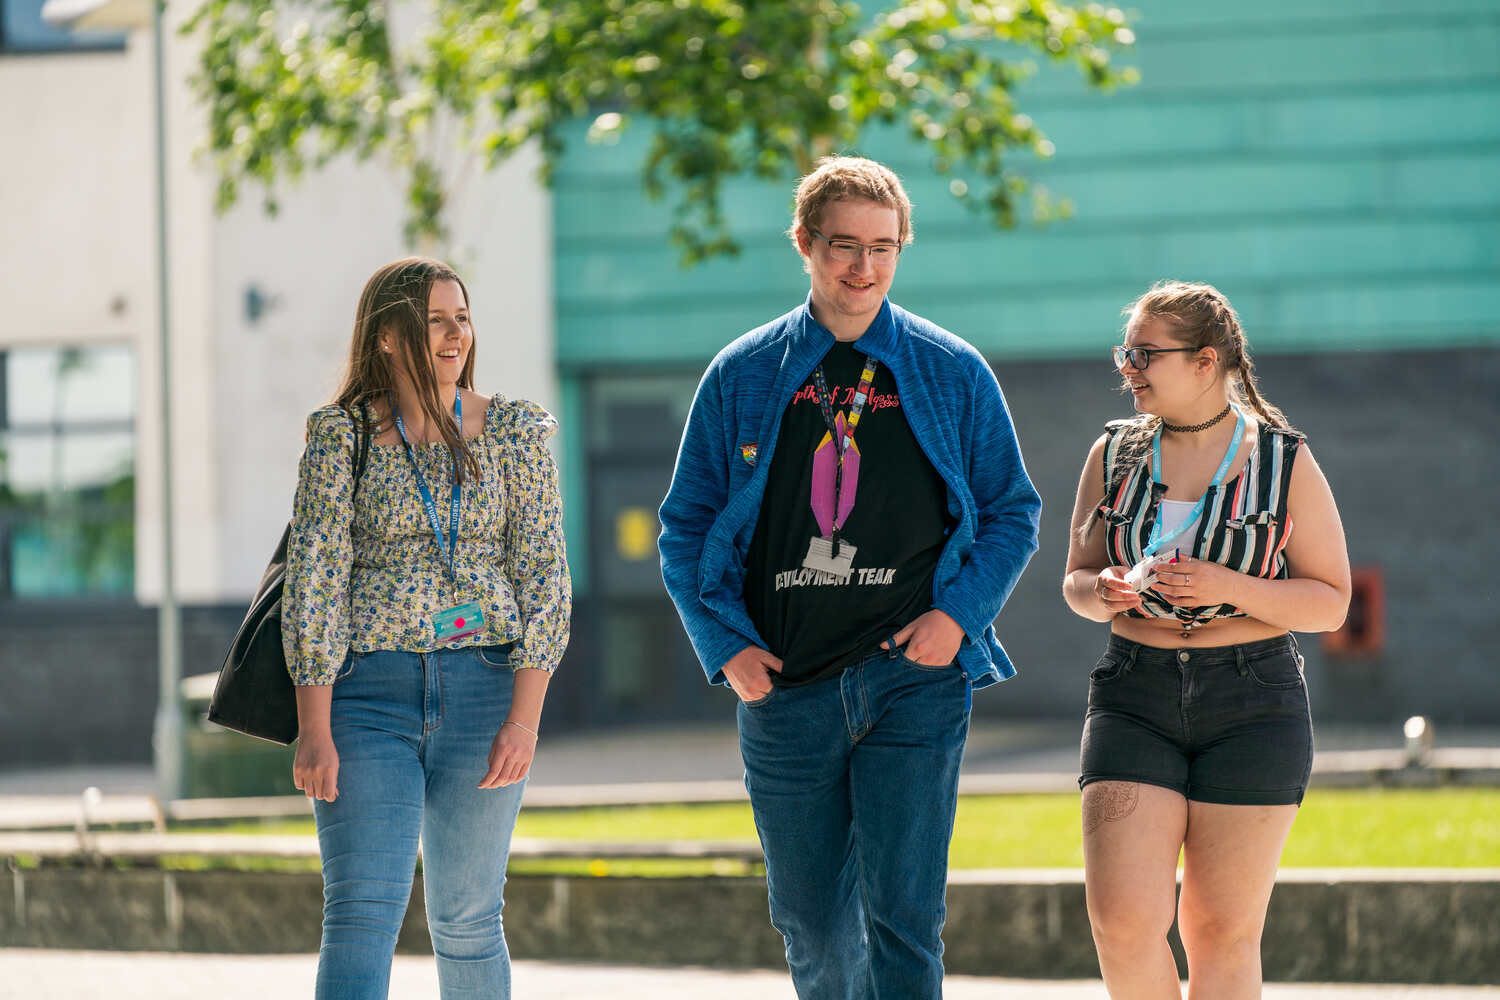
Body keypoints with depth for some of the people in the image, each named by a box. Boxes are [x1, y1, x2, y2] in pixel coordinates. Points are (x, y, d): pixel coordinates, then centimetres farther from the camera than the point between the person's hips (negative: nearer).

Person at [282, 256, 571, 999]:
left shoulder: (513, 432, 6)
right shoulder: (341, 438, 2)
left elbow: (544, 575, 3)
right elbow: (314, 582, -1)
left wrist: (526, 717, -7)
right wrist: (314, 731, -8)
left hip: (486, 688, 2)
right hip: (369, 690, -1)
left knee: (467, 921, 7)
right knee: (361, 915, -12)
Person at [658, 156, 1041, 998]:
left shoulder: (954, 375, 5)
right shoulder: (743, 376, 7)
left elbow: (1013, 513, 10)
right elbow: (686, 525, 11)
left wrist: (958, 614, -6)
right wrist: (726, 644, -2)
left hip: (914, 682, -2)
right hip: (785, 688, 2)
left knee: (902, 914, -11)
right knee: (813, 927, 9)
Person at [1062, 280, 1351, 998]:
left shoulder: (1285, 462, 0)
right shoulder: (1114, 454, 8)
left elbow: (1330, 602, 0)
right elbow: (1076, 582, 15)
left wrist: (1229, 588, -16)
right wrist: (1103, 591, -9)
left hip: (1253, 704, -2)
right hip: (1135, 697, 2)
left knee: (1222, 932, 0)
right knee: (1123, 921, -12)